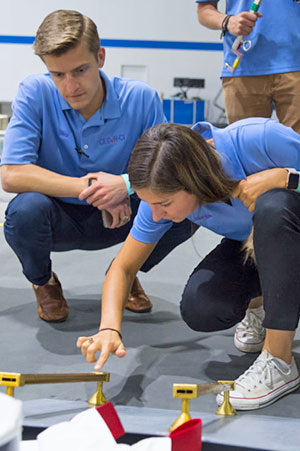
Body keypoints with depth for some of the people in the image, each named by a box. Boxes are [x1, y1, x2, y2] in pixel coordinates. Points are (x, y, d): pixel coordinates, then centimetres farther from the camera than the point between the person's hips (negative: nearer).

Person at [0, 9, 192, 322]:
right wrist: (90, 188, -29)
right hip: (58, 218, -1)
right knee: (27, 208, -36)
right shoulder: (35, 94, -16)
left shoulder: (140, 98, -12)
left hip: (117, 216, 1)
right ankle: (42, 281, 2)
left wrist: (128, 184, -33)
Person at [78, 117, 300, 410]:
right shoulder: (163, 193, -20)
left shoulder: (261, 139, -35)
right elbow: (123, 268, -11)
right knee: (198, 310, -26)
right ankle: (260, 302, 12)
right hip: (248, 245, 4)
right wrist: (109, 328, -27)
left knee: (273, 206, -38)